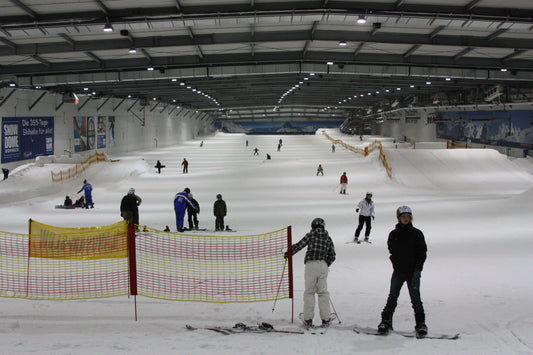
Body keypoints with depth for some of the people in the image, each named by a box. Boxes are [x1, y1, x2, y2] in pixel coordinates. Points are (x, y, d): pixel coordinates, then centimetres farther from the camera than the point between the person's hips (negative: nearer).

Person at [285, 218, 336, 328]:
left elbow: (299, 245, 1)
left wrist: (289, 253, 15)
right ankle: (325, 319, 9)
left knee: (309, 292, 4)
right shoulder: (328, 238, 12)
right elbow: (332, 256, 13)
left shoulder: (311, 235, 3)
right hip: (323, 265, 3)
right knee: (323, 292, 10)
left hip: (311, 265, -3)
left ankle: (308, 319, 3)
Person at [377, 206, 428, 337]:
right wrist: (396, 263, 2)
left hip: (413, 272, -2)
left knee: (415, 298, -1)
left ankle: (420, 324, 8)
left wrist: (417, 268, -9)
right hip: (398, 272, 2)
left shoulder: (416, 233, 0)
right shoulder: (393, 234, 6)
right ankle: (386, 321, 14)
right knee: (392, 297, 5)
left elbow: (422, 252, -1)